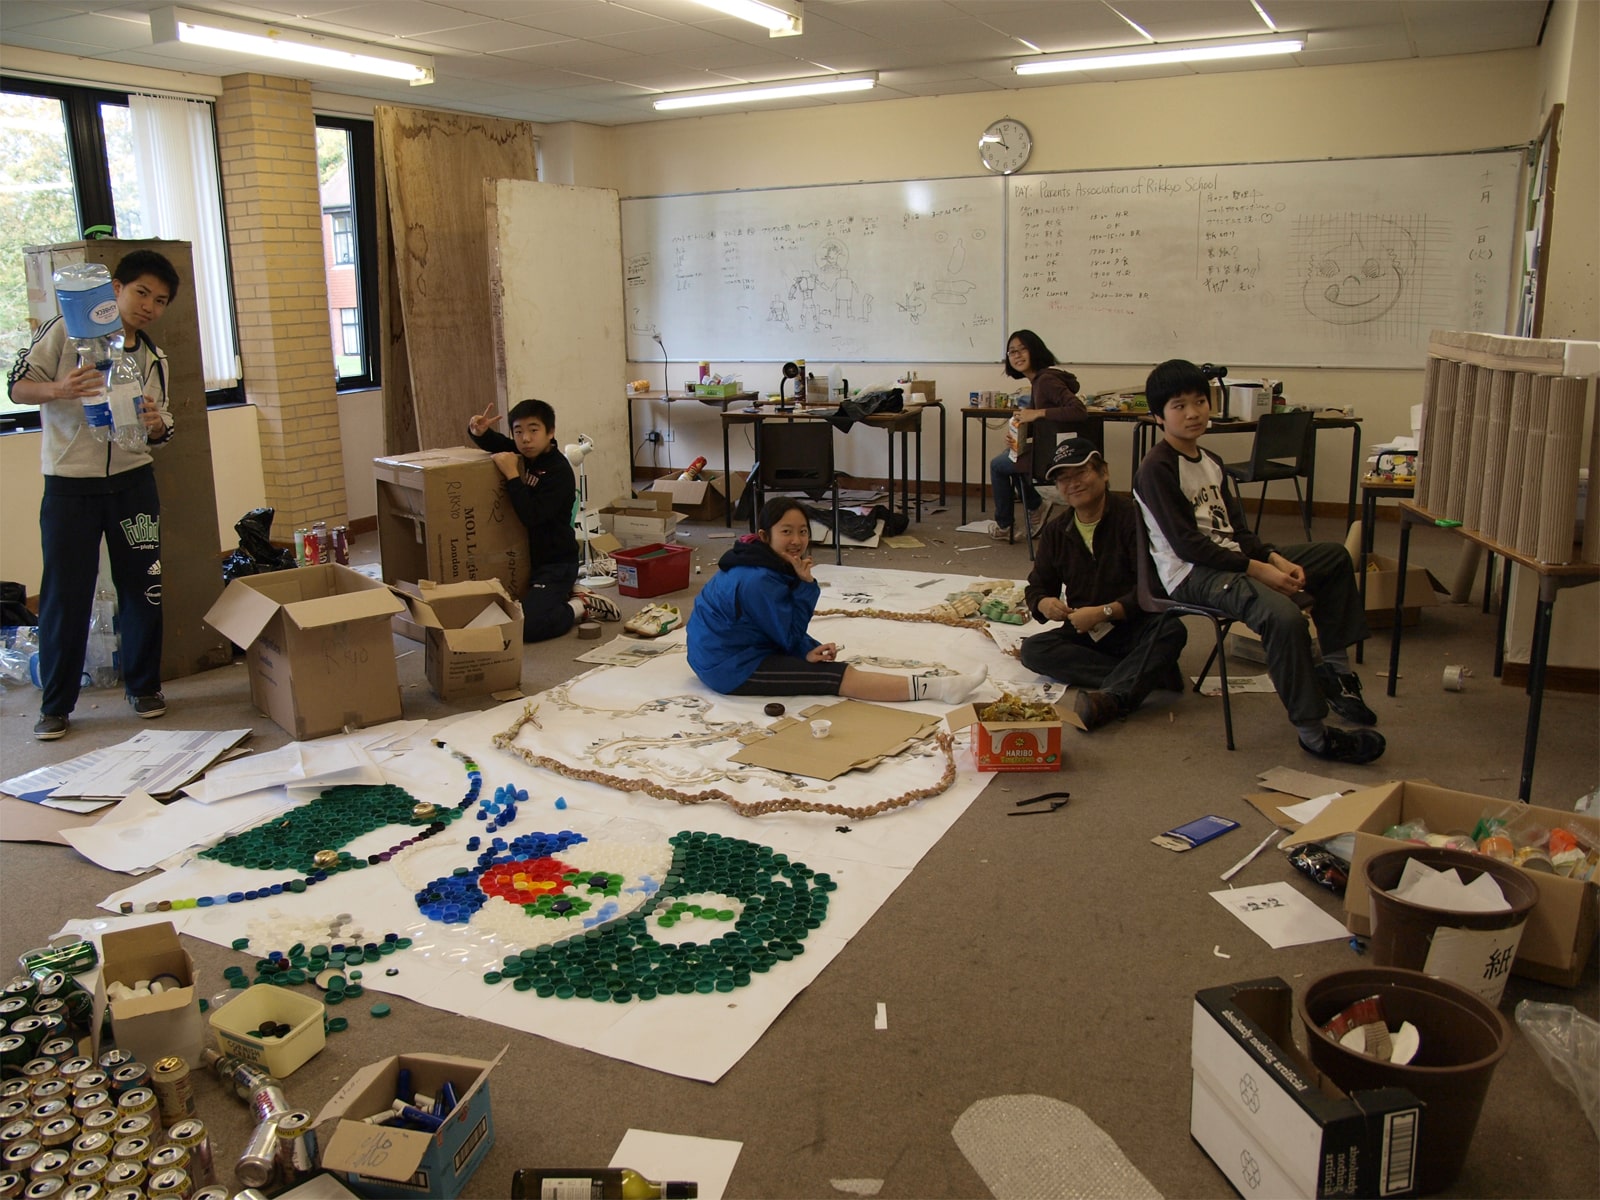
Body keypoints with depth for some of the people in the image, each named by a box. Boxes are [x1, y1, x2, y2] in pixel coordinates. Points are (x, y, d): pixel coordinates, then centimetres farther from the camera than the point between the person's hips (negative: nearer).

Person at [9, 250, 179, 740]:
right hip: (69, 485, -4)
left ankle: (144, 686, 22)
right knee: (65, 594, 0)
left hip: (133, 482, 4)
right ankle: (56, 705, 11)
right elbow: (18, 386, -3)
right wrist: (60, 389, -24)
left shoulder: (153, 358, 12)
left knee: (143, 587, 7)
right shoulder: (65, 332, -2)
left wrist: (155, 425, -9)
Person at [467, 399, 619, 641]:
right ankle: (566, 593, 22)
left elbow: (532, 516, -29)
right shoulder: (522, 456, 2)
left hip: (555, 563, -9)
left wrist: (512, 475, -28)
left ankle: (582, 607, -1)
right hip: (526, 558, 9)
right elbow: (494, 442, 18)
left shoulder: (559, 471, -21)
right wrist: (478, 431, -5)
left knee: (522, 626, -25)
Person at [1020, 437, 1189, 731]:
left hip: (1136, 628, -5)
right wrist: (1043, 604, -11)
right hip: (1084, 634, 5)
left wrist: (1103, 612, -24)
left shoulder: (1133, 516, -13)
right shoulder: (1055, 533, 9)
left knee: (1171, 630, -35)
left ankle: (1112, 697, -55)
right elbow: (1037, 586, 13)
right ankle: (1150, 674, -29)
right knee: (1032, 649, -23)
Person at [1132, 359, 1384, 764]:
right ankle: (1315, 733, -21)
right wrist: (1257, 570, -21)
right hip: (1191, 574, -10)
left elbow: (1237, 529, 14)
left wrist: (1276, 559, -5)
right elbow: (1186, 544, -20)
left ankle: (1335, 668, 18)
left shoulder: (1211, 462, 16)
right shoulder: (1156, 469, -13)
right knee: (1284, 615, -33)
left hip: (1233, 558, 10)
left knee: (1334, 556, 16)